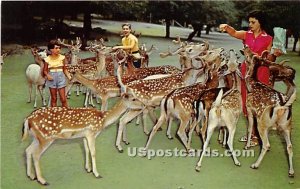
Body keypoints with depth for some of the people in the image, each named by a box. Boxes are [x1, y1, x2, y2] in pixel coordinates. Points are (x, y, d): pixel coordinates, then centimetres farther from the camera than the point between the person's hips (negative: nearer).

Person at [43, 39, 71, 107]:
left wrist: (69, 76, -9)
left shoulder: (62, 57, -1)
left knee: (63, 99, -1)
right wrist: (47, 75, -12)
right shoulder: (47, 59, -2)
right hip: (52, 79, 0)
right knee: (53, 98, 9)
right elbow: (45, 70, 8)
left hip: (61, 77, 0)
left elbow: (65, 69, 5)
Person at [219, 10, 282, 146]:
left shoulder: (268, 38, -1)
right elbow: (234, 33, -17)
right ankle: (251, 132, 27)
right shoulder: (246, 35, 4)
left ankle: (257, 135, 13)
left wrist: (275, 55, -16)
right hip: (246, 70, 4)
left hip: (261, 72, -4)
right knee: (247, 102, 11)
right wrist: (226, 27, -35)